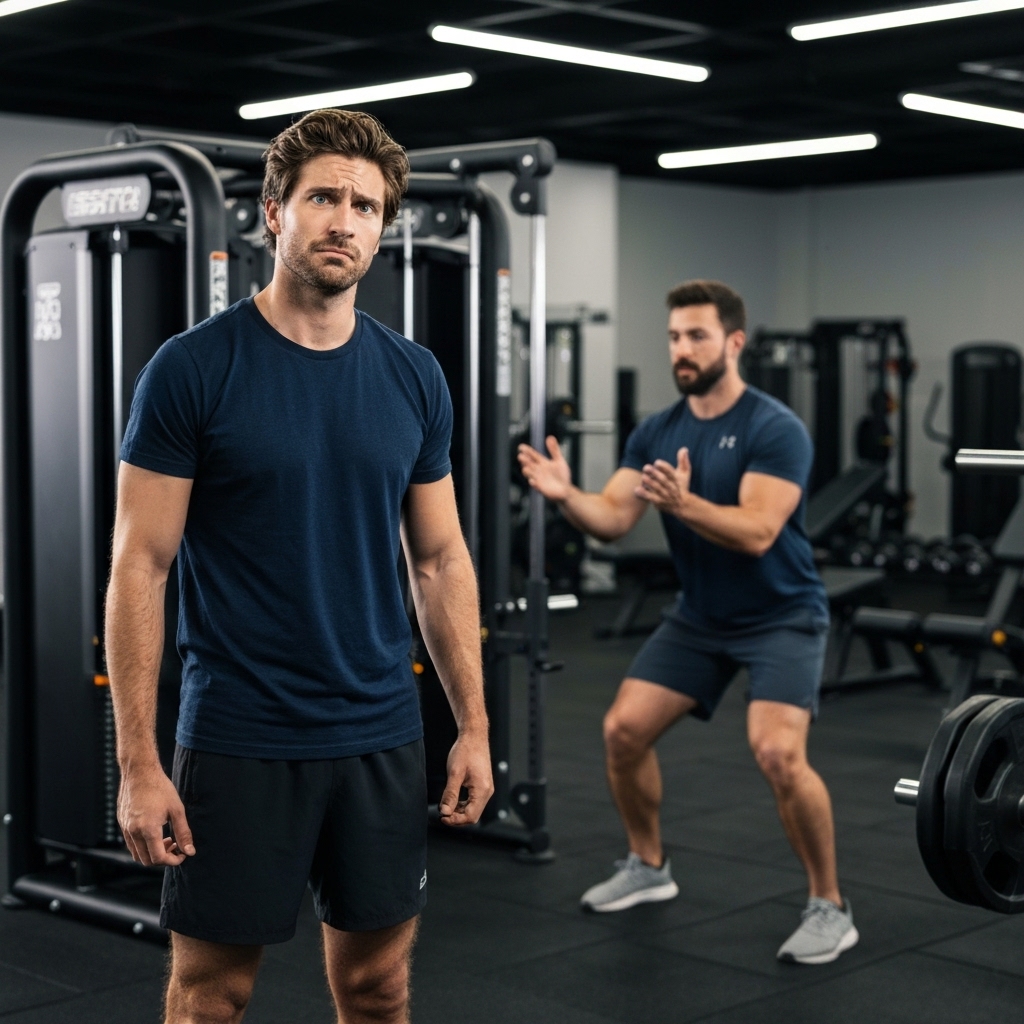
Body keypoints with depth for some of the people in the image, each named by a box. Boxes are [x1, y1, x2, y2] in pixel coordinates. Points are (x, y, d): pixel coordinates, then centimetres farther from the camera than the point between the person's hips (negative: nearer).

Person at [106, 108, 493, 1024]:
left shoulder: (414, 379, 5)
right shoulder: (193, 370, -8)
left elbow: (440, 560, 11)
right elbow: (140, 567, -9)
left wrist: (474, 725, 6)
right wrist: (138, 763, -13)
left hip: (380, 735, 4)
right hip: (239, 738, -4)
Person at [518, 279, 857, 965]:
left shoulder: (776, 429, -19)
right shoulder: (657, 433, 1)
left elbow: (757, 532, -30)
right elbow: (613, 520, -8)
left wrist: (681, 502, -46)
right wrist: (566, 495, -29)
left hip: (782, 617, -7)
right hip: (701, 616, 7)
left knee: (777, 752, -26)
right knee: (623, 729, 1)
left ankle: (831, 908, -7)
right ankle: (649, 866, 25)